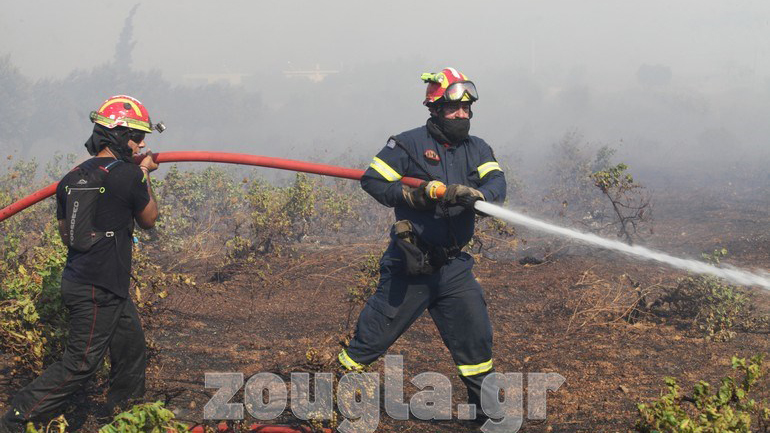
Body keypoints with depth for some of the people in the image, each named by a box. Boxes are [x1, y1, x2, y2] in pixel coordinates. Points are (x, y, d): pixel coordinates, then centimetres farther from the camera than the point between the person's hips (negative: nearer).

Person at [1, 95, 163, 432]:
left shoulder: (73, 177, 6)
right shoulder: (129, 175, -18)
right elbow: (149, 220, 0)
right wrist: (144, 174, 13)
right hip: (99, 290, -9)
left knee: (131, 348, 21)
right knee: (80, 365, -1)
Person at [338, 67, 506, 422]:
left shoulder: (477, 149, 7)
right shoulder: (410, 144, -7)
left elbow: (497, 184, -10)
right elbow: (371, 180, -6)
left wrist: (473, 194, -31)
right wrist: (413, 195, -17)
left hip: (453, 265, 4)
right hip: (409, 263, -4)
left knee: (475, 334, 4)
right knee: (375, 332, 2)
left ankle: (484, 405, 19)